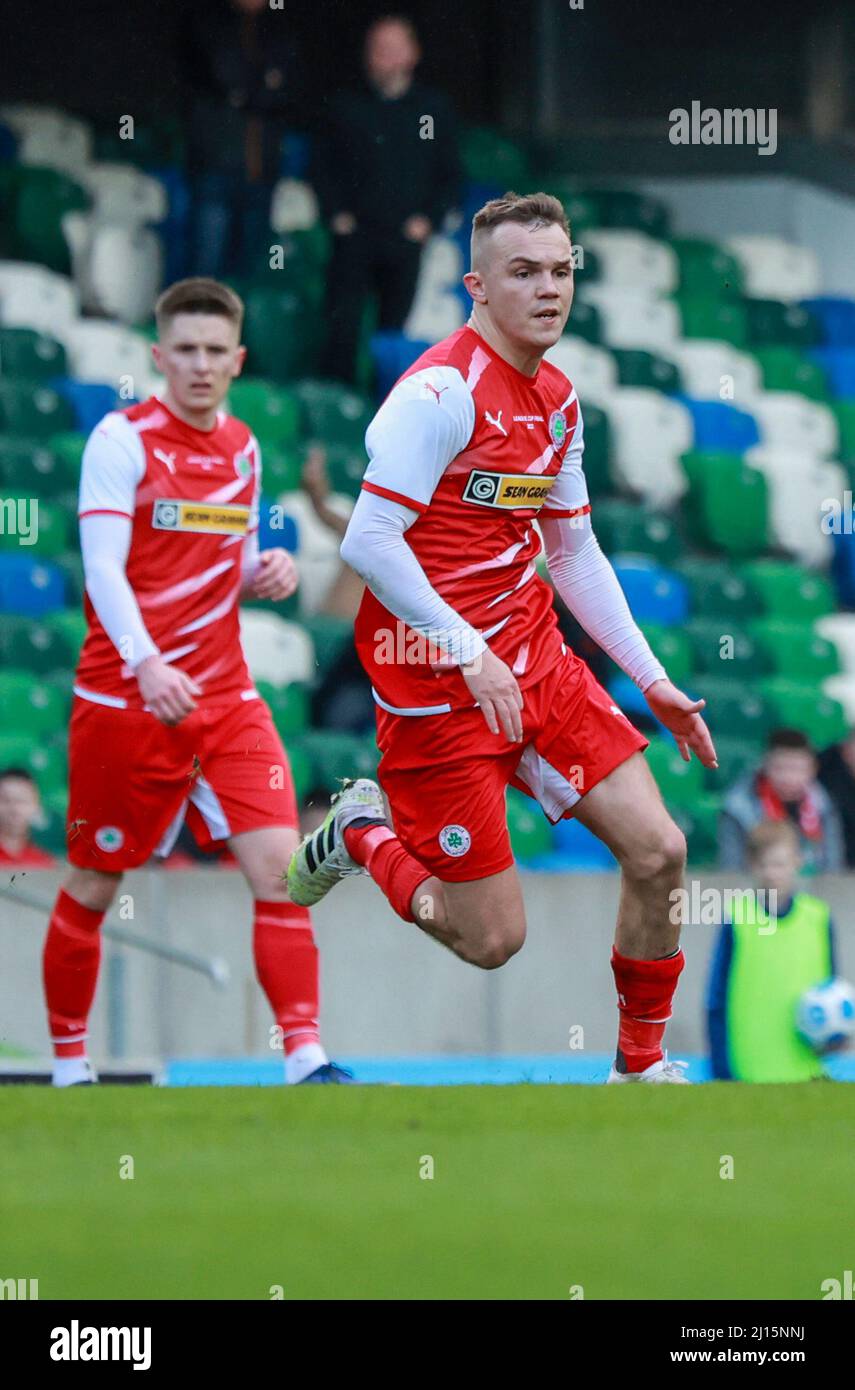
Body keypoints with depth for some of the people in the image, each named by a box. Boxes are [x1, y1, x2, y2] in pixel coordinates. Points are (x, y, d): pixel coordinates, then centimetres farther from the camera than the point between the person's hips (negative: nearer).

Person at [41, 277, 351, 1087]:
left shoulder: (242, 448, 11)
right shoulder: (123, 439, -7)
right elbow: (102, 567, -16)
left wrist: (266, 575, -1)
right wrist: (147, 664, -31)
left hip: (226, 700, 5)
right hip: (123, 700, -5)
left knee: (278, 863, -11)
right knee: (94, 887, 5)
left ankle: (305, 1058, -13)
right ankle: (68, 1064, 20)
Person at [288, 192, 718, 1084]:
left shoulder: (558, 400, 10)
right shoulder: (442, 390, -17)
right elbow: (368, 542, -22)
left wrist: (652, 680, 16)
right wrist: (469, 655, -23)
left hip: (536, 664, 8)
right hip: (434, 680, -8)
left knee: (658, 851, -3)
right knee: (492, 939, -6)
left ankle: (640, 1064, 13)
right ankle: (361, 836, 22)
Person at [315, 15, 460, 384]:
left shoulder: (434, 107, 8)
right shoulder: (345, 106, 10)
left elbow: (450, 174, 11)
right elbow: (324, 168, 14)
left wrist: (428, 219, -1)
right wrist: (335, 214, 0)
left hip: (407, 239, 0)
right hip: (355, 236, 0)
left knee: (396, 329, 0)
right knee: (343, 325, -8)